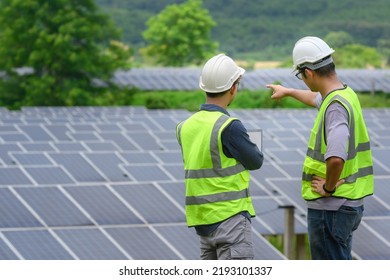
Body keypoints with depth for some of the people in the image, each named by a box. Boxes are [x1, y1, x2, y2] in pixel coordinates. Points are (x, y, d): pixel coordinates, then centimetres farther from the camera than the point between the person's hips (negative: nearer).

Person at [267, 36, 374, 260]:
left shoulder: (336, 106, -23)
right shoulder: (345, 94, 9)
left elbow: (336, 157, -38)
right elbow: (317, 99, 36)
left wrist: (329, 187, -21)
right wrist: (288, 92, 52)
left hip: (331, 206, -10)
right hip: (350, 203, 10)